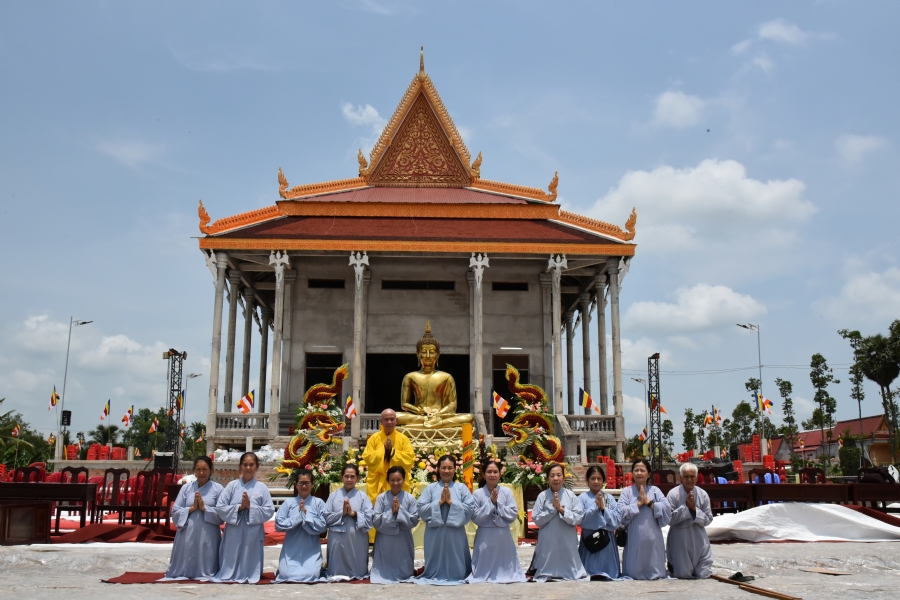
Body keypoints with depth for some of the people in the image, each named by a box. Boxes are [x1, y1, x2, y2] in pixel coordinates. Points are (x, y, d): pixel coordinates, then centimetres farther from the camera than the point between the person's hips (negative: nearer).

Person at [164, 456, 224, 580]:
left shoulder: (217, 488, 2)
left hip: (208, 535, -2)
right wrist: (192, 508, -10)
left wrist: (205, 508, -13)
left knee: (206, 567, -1)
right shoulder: (186, 488, 8)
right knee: (184, 566, 4)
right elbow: (175, 511, 5)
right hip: (187, 533, 2)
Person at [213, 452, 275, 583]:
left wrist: (251, 507, -13)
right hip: (233, 532, 1)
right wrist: (239, 507, -12)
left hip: (253, 533, -1)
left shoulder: (262, 488, 2)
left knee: (249, 560, 3)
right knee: (231, 559, 5)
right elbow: (220, 508, -2)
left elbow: (270, 510, -3)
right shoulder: (232, 485, 3)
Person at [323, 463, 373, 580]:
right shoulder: (334, 495, 6)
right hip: (337, 539, 1)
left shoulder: (363, 496, 4)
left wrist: (354, 513, -16)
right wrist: (341, 513, -13)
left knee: (358, 570, 5)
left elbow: (369, 518, -5)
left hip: (357, 540, -1)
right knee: (337, 570, 5)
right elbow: (326, 517, 0)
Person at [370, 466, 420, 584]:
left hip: (403, 541, 0)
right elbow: (375, 521, -6)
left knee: (404, 573, 7)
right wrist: (391, 512, -17)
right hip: (385, 541, 0)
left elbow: (414, 520, -6)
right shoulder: (381, 498, -2)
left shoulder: (410, 498, -2)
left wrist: (400, 510, -16)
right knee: (383, 573, 1)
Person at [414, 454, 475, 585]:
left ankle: (456, 577, 18)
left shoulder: (462, 488, 5)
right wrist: (439, 502, -11)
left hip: (455, 533, 0)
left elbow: (470, 509, -4)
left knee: (455, 561, 4)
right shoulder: (430, 488, 5)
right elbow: (421, 509, -3)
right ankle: (434, 577, 19)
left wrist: (452, 502, -11)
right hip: (435, 533, 0)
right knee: (436, 562, 5)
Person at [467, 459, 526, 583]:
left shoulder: (507, 492, 0)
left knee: (504, 564, 7)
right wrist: (490, 502, -13)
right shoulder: (478, 493, -4)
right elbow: (475, 518, -7)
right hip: (485, 536, -1)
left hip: (503, 536, 1)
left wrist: (497, 503, -13)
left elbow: (514, 514, -4)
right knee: (485, 566, 3)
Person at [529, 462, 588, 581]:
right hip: (548, 541, 0)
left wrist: (561, 509, -13)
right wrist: (552, 508, -11)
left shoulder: (571, 495, -1)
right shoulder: (542, 496, -2)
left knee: (569, 569, 7)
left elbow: (579, 518, -5)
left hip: (567, 541, 0)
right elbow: (537, 520, -3)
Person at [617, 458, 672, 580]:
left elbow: (667, 509, -5)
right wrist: (638, 504, -10)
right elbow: (621, 512, -9)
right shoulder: (626, 492, 4)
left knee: (655, 572, 5)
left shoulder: (655, 490, 8)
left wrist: (649, 502, -11)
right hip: (634, 539, -1)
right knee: (633, 573, 2)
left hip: (652, 539, 1)